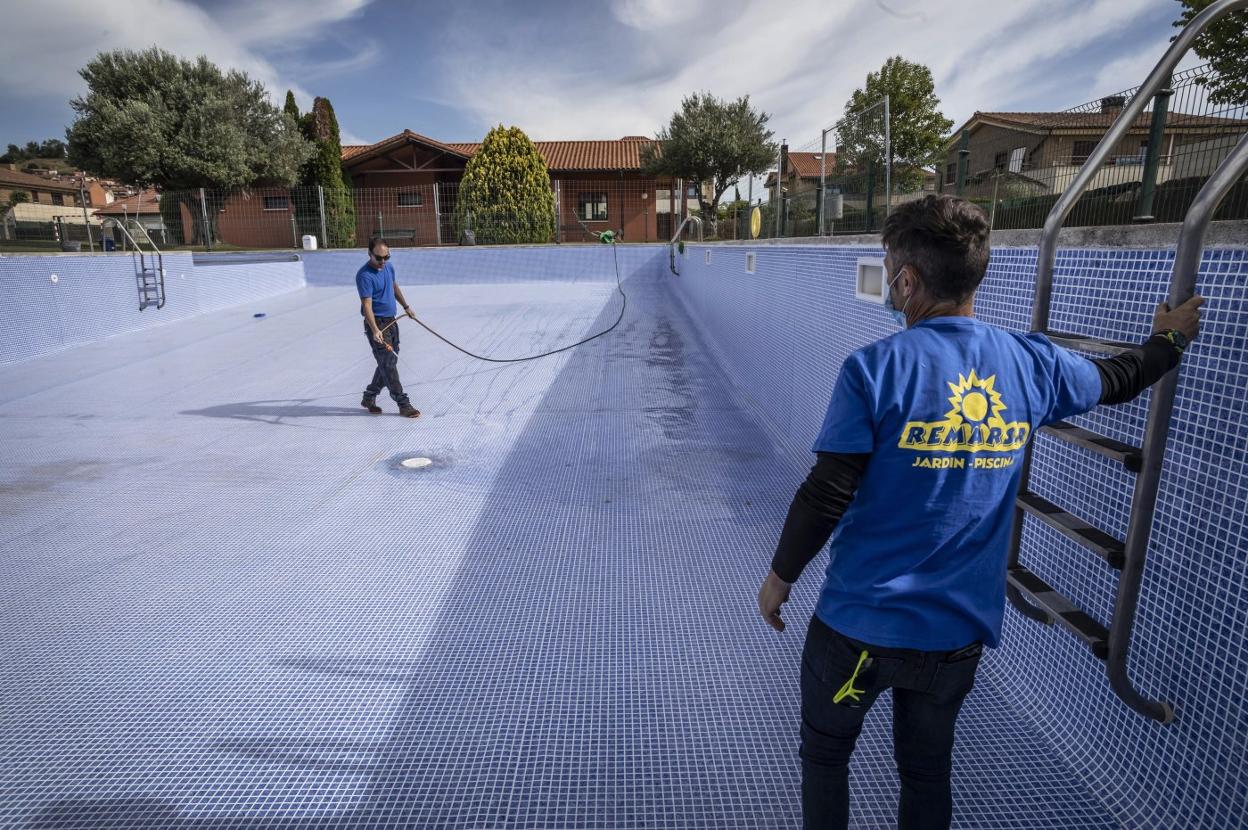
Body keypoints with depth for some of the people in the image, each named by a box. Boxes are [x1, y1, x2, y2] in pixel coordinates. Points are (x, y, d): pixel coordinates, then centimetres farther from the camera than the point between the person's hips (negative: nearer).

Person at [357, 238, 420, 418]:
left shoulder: (389, 267, 5)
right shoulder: (364, 275, -19)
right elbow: (367, 305, -25)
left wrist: (405, 306, 33)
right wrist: (375, 330, -35)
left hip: (391, 321, 9)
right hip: (376, 323, -9)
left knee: (389, 362, 14)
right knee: (388, 363, -7)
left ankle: (369, 397, 27)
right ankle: (403, 404, -4)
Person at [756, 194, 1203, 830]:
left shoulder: (875, 369, -19)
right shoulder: (1030, 364, -4)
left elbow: (825, 497, -18)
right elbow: (1116, 379, 17)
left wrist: (779, 576, -2)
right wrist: (1171, 339, 39)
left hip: (859, 627, -4)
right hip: (962, 632, 5)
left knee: (823, 755, 21)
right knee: (928, 770, 26)